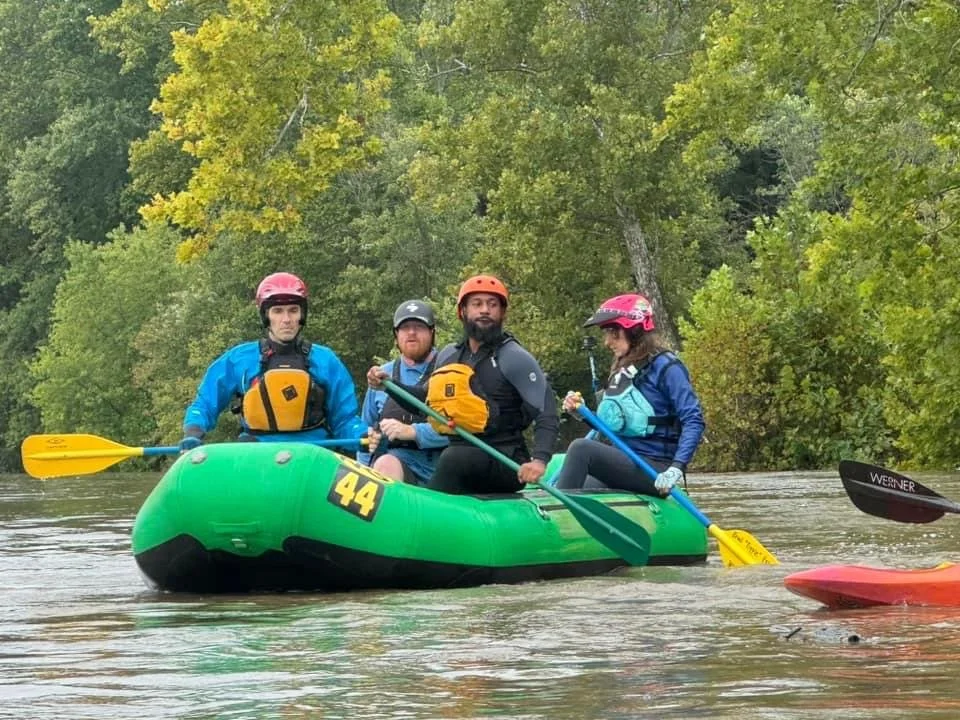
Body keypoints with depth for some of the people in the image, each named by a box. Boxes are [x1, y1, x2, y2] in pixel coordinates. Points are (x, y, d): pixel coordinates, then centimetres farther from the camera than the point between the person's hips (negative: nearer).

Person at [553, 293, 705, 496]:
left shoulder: (665, 367, -8)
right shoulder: (621, 370, 17)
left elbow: (694, 421, -14)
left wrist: (677, 468, -26)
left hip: (653, 471, -8)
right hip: (626, 465, 8)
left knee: (582, 448, -25)